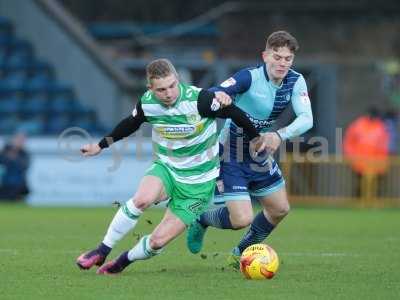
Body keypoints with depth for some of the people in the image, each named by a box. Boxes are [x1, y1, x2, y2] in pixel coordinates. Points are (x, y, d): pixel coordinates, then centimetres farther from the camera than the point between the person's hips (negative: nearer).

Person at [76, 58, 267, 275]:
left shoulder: (198, 100, -24)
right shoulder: (146, 103, -9)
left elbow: (234, 113, -10)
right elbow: (129, 125, 13)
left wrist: (256, 139, 2)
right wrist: (102, 145, 24)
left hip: (197, 183, -2)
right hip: (166, 168, 2)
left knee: (158, 240, -10)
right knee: (143, 198, -32)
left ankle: (122, 262, 20)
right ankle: (102, 251, -15)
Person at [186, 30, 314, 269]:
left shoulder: (295, 81, -8)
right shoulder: (249, 78, -25)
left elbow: (306, 118, -18)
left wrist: (280, 135, -36)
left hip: (260, 155, 7)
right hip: (232, 157, -7)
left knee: (280, 209, 15)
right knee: (242, 219, -15)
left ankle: (241, 254, 37)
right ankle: (202, 220, 18)